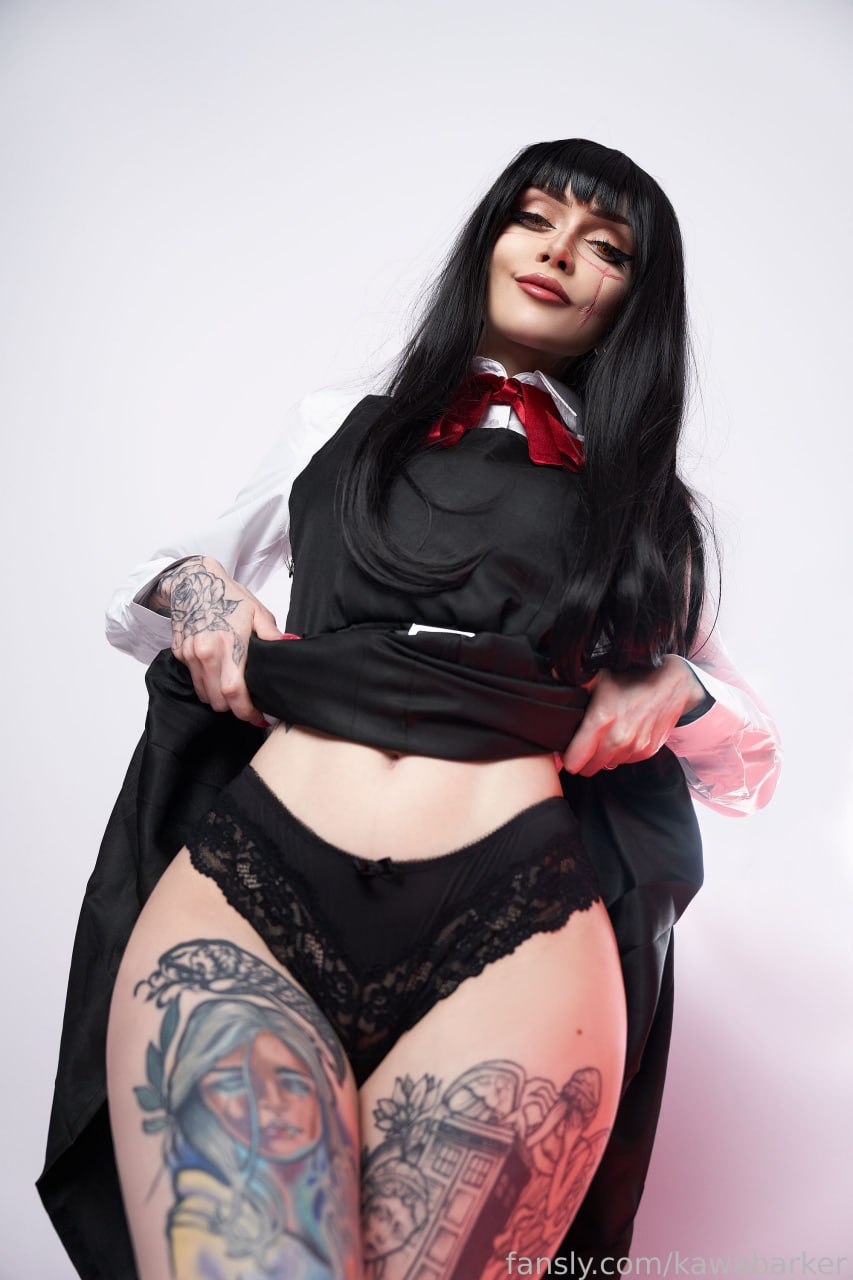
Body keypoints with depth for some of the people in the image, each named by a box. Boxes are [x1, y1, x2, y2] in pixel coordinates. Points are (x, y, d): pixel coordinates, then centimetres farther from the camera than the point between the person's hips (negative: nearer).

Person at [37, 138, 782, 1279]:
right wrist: (189, 587, 10)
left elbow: (755, 755, 27)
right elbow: (192, 574, 34)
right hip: (251, 868, 0)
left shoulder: (647, 508, 23)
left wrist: (677, 687, 5)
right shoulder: (341, 430, 24)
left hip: (513, 917, 1)